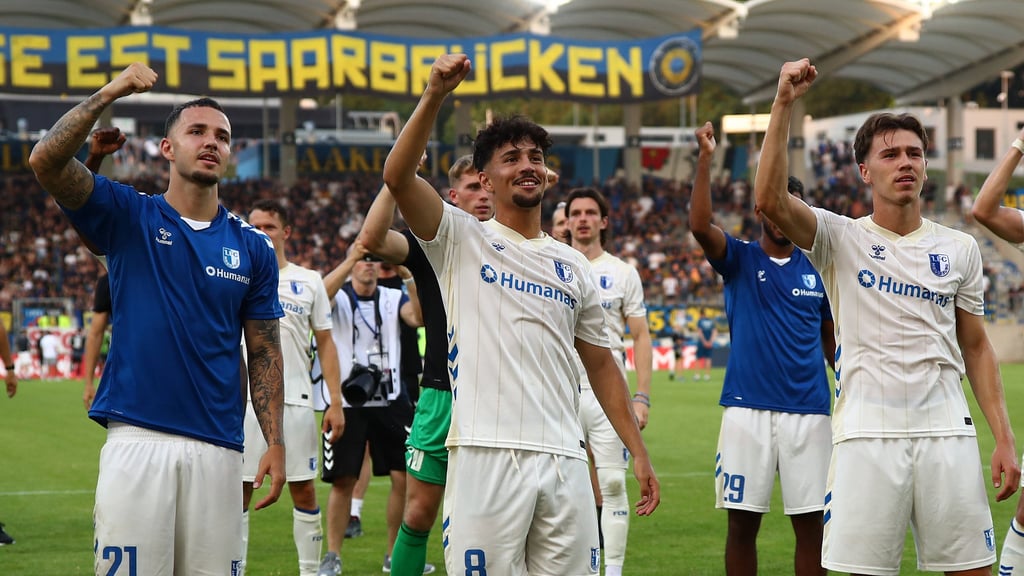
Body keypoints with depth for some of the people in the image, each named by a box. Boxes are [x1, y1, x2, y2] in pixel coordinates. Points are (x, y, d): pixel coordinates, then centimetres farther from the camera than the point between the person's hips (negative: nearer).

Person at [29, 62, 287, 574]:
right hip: (136, 439, -2)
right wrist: (109, 94, -15)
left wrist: (276, 445, 3)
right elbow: (46, 162, -10)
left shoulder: (252, 247, 11)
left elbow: (264, 354, 12)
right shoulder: (129, 217, 5)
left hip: (217, 449, 3)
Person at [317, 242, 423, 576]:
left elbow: (419, 319, -12)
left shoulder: (393, 299, 9)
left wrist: (409, 278, -24)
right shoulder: (339, 298, 2)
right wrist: (350, 260, -31)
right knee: (343, 480, 0)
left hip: (391, 401, 2)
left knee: (404, 478, -1)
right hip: (348, 402, -2)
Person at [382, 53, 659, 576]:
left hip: (564, 459, 4)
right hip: (485, 454, -4)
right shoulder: (461, 239, 6)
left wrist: (638, 452, 14)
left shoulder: (572, 266, 19)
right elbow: (397, 177, -10)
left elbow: (600, 365, 20)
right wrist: (434, 95, -20)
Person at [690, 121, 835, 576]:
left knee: (811, 525, 3)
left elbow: (832, 339, 15)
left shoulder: (817, 269, 10)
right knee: (742, 523, 3)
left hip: (809, 411, 1)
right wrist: (705, 160, -24)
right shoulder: (739, 260, 4)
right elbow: (700, 226, -16)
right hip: (747, 409, -1)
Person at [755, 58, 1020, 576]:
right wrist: (783, 104, -18)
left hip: (947, 432, 3)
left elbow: (975, 346, 15)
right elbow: (770, 200, -15)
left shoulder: (958, 249, 12)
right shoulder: (841, 238, 3)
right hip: (867, 434, -3)